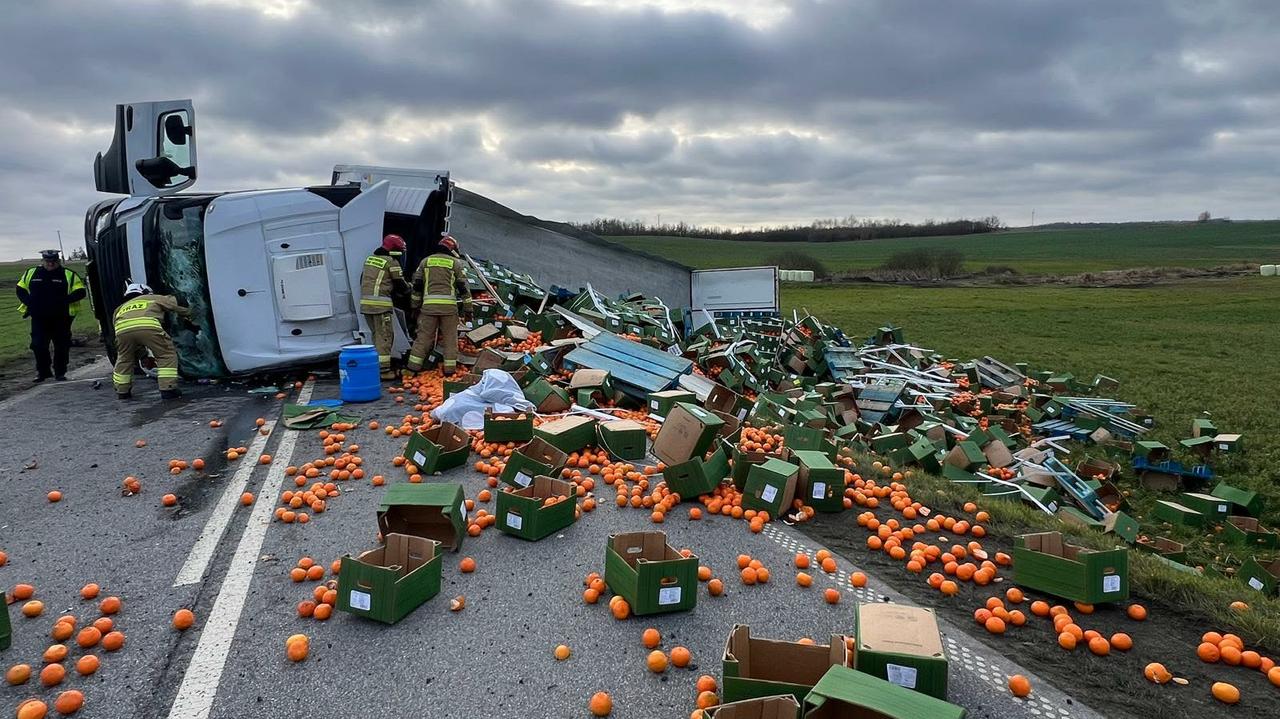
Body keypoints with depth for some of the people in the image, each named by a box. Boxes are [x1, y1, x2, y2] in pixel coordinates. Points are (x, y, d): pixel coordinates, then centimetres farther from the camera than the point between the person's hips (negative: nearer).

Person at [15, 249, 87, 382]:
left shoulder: (69, 275, 0)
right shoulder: (31, 273, 9)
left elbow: (80, 291, -4)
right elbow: (20, 289, 17)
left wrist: (64, 300, -17)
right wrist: (29, 302, -1)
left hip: (61, 319, -2)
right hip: (39, 318, 2)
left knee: (61, 346, 3)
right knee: (38, 346, 1)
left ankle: (60, 373, 15)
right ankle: (42, 371, 16)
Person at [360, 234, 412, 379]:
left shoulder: (370, 258, 19)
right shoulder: (392, 262, -6)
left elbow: (363, 280, 25)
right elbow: (400, 284, -2)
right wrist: (408, 289, 18)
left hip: (365, 302, 8)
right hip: (380, 303, -8)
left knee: (376, 334, 17)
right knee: (385, 336, -5)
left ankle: (376, 365, 21)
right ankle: (383, 369, -8)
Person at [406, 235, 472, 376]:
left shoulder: (426, 261, 14)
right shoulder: (455, 263, 8)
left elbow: (417, 285, 14)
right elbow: (463, 287, 5)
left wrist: (416, 305, 22)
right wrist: (468, 309, 9)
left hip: (429, 305, 2)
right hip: (449, 305, -2)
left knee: (424, 335, 7)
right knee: (450, 337, 7)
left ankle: (414, 365, 7)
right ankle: (449, 367, 7)